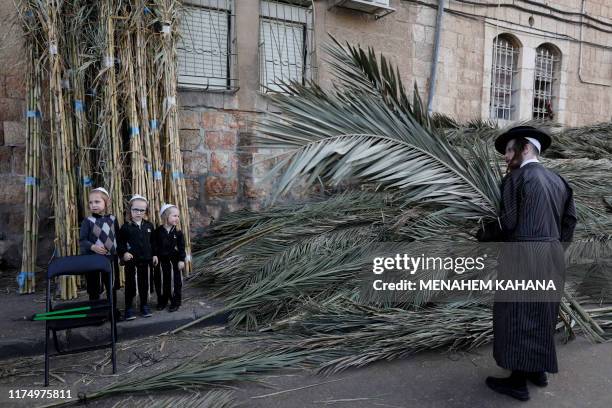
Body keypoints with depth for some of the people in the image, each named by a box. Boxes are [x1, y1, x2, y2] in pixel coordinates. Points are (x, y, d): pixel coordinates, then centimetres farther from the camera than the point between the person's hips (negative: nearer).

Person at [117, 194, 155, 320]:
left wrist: (154, 255, 6)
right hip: (131, 260, -3)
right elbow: (120, 242, -5)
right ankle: (129, 308, 15)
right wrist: (123, 253, -18)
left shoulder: (149, 226, 4)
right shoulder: (126, 227, -5)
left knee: (144, 283, 12)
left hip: (145, 260, 3)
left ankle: (144, 305, 24)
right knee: (130, 284, 5)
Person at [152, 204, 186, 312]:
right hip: (161, 261, 1)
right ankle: (162, 301, 28)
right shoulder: (158, 231, -3)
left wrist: (181, 260, -9)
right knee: (160, 282, 11)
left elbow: (181, 248, -4)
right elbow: (154, 245, -2)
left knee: (175, 281, 4)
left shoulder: (178, 233, -4)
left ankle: (175, 302, 17)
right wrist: (154, 255, -12)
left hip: (174, 261, -1)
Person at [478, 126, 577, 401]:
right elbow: (570, 218, 12)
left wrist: (483, 233, -1)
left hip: (522, 257, -8)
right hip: (552, 258, 8)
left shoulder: (516, 177, -12)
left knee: (517, 317, 2)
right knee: (542, 316, 19)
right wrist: (557, 245, 20)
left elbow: (508, 221, -17)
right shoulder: (557, 180, 11)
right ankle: (539, 370, 32)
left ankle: (518, 382, 11)